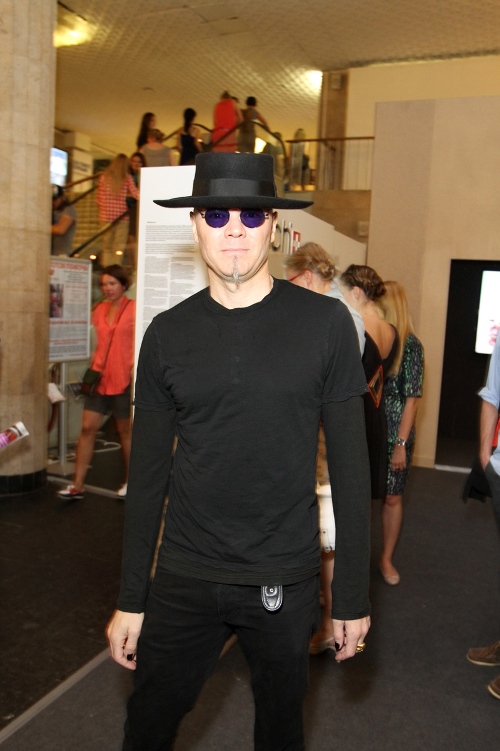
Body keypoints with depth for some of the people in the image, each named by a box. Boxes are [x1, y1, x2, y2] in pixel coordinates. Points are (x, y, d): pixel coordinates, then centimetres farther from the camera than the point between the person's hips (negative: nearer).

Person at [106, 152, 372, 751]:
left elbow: (350, 467, -5)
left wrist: (353, 595, -3)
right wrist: (130, 600, 5)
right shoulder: (168, 334, -2)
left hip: (286, 582, -1)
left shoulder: (325, 324, -8)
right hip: (184, 581, 2)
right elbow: (147, 474, 2)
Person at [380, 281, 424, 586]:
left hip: (394, 434, -2)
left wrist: (401, 443, -12)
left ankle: (387, 558, 28)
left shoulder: (410, 345, -7)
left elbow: (412, 398, -8)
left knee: (391, 498, 10)